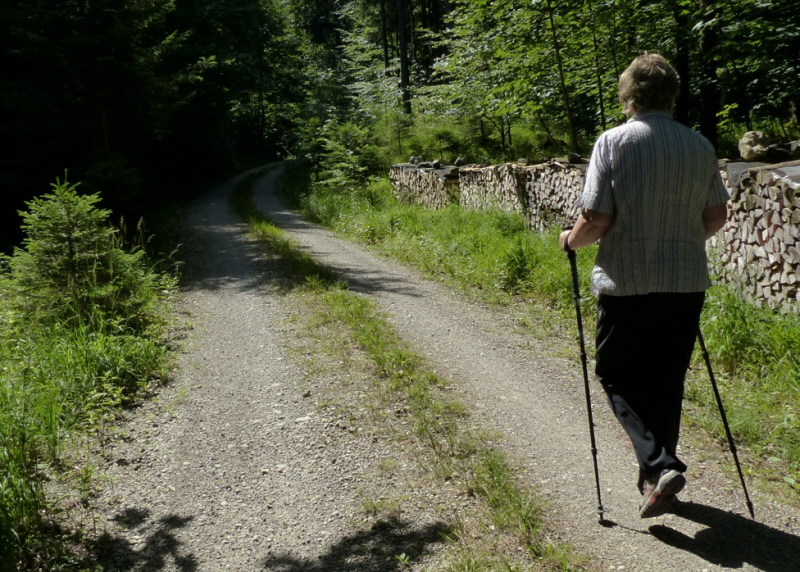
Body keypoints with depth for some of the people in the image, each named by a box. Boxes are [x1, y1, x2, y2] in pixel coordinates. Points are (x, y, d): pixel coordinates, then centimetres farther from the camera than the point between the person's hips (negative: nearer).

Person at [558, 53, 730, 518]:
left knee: (617, 374, 9)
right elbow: (716, 217, 9)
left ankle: (658, 464, -7)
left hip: (627, 283, -4)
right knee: (667, 380, 16)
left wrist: (571, 241, 6)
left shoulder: (614, 142, -10)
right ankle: (659, 473, 28)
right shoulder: (700, 146, 4)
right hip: (686, 283, 5)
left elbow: (596, 220, -14)